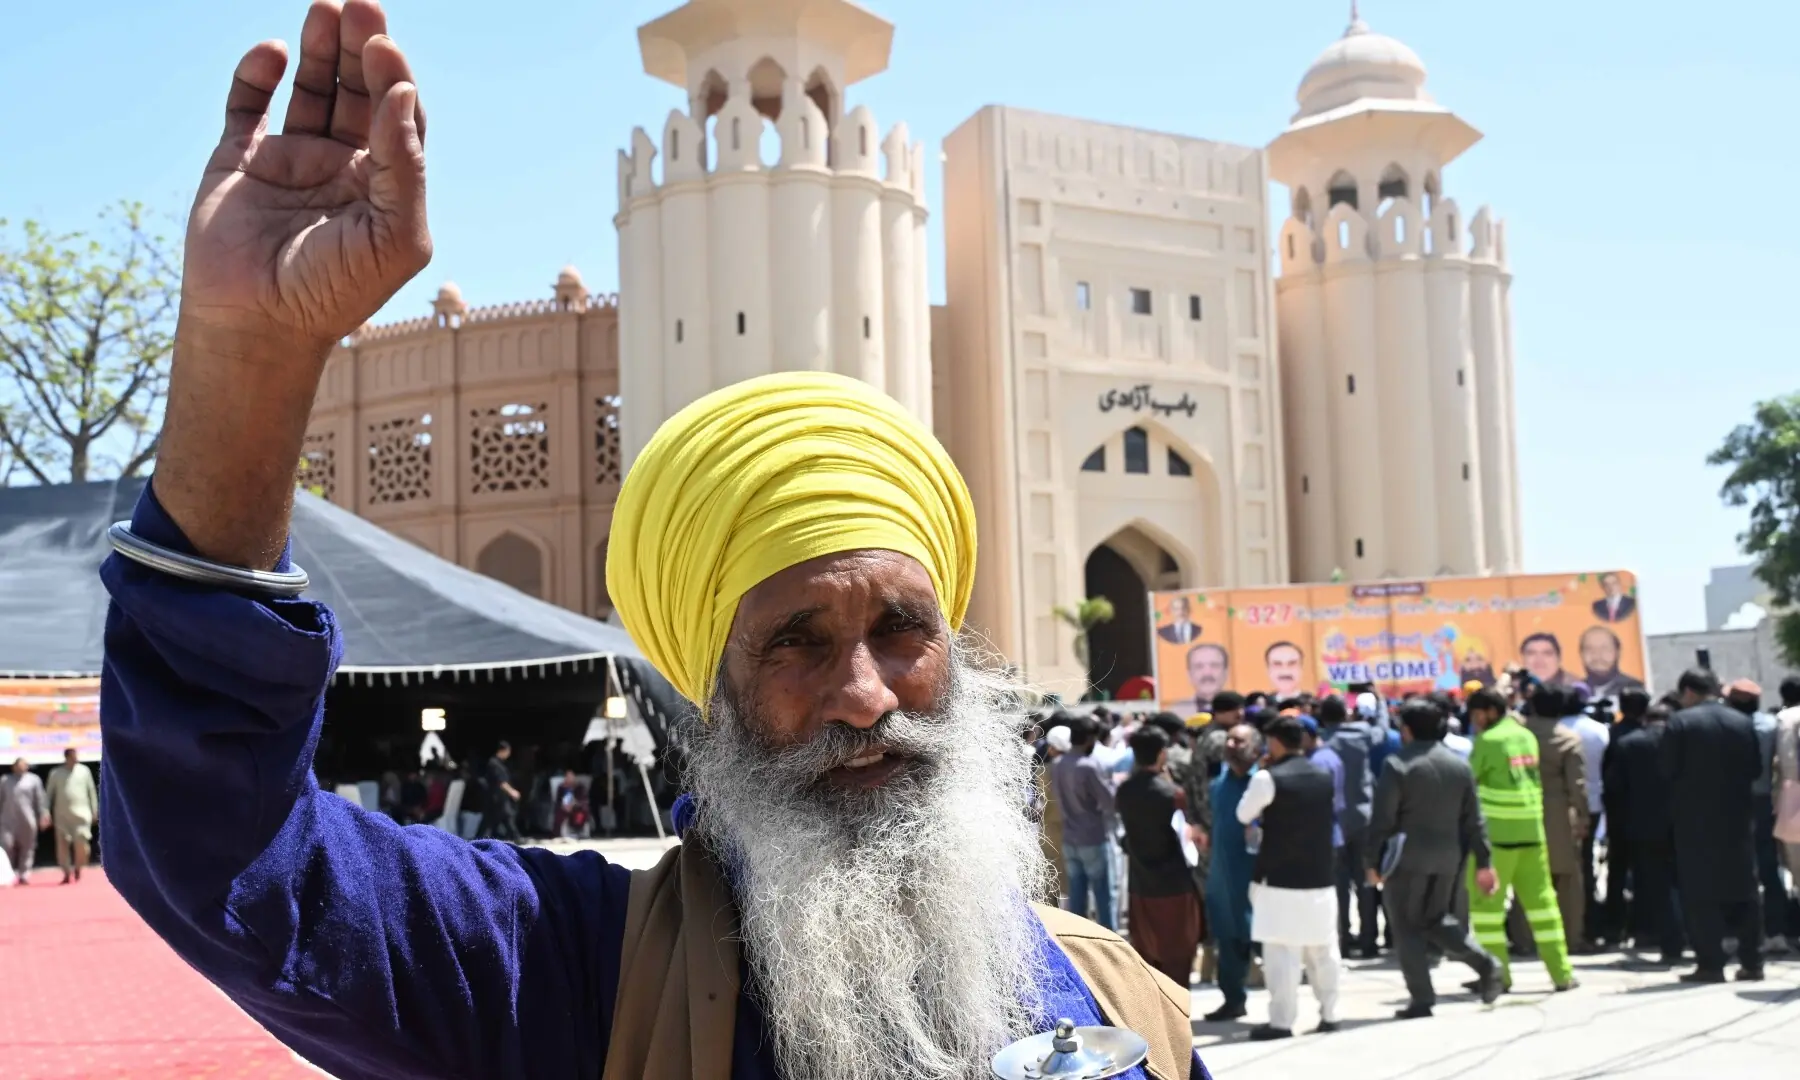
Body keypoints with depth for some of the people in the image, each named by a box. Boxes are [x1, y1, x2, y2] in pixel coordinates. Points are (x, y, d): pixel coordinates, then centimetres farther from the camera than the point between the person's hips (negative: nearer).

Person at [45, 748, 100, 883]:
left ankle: (78, 869, 13)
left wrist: (94, 810, 7)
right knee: (63, 845, 1)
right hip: (62, 815, 1)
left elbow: (91, 791, 8)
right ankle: (67, 873, 12)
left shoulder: (84, 771, 3)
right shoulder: (56, 773, 2)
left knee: (81, 843, -8)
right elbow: (49, 793, 8)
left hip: (81, 814, -1)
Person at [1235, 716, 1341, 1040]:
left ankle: (1281, 1021, -2)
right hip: (1320, 877, 6)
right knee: (1323, 950, 14)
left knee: (1281, 952, -3)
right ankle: (1329, 1014, 20)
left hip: (1279, 879, -6)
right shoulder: (1324, 777, 6)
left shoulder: (1268, 778, -13)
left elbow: (1243, 815, -1)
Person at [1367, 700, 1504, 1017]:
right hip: (1448, 857, 6)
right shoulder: (1460, 765, 6)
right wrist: (1483, 862, 10)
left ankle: (1422, 998, 1)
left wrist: (1373, 861, -4)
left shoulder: (1398, 765, -11)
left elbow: (1382, 819, -12)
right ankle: (1484, 961, 0)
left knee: (1407, 928, 4)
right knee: (1437, 919, 21)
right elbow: (1473, 819, 7)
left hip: (1407, 858, -6)